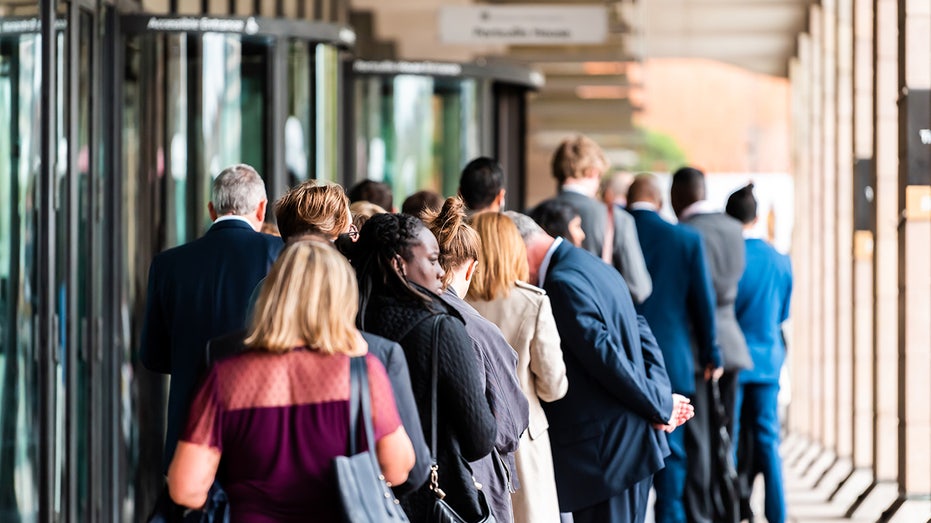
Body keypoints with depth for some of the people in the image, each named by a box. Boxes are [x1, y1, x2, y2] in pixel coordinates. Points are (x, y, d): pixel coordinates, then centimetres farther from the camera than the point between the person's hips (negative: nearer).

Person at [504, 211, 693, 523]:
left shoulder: (563, 282, -17)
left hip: (604, 449, -10)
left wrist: (661, 407, -10)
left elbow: (605, 355, -20)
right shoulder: (593, 266, 15)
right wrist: (661, 397, 2)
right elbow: (642, 333, 14)